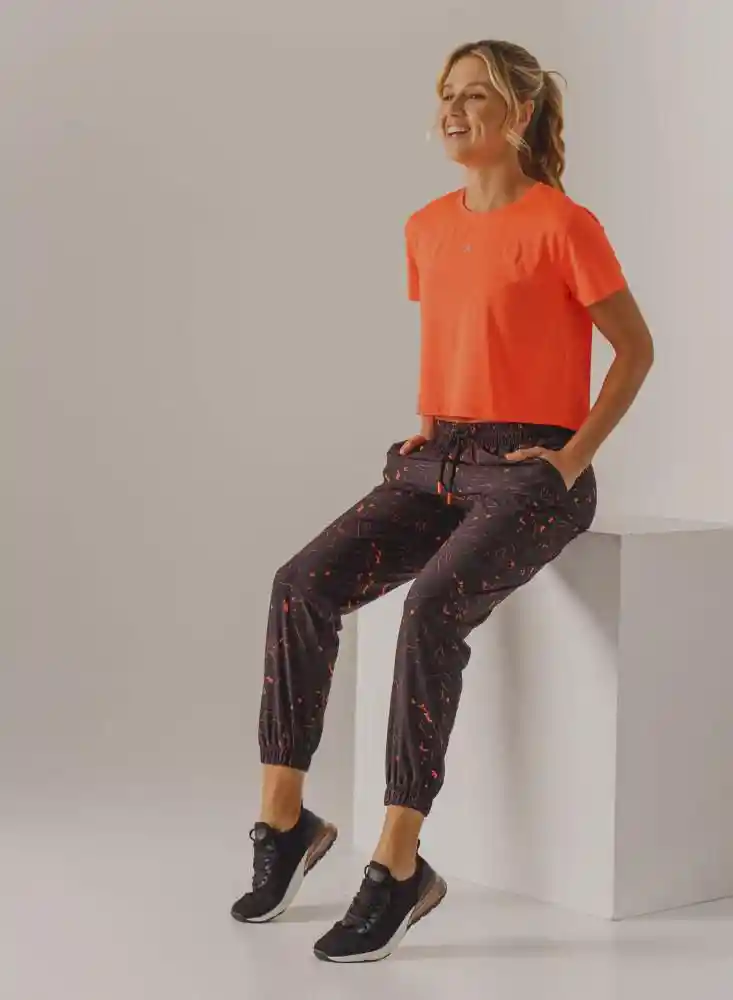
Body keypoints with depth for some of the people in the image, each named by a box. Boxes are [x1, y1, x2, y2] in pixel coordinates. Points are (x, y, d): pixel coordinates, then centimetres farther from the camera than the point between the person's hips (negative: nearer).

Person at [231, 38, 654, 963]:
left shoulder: (563, 225, -8)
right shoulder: (428, 228, 11)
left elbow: (635, 348, -2)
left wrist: (572, 459, -9)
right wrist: (426, 427, 10)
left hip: (530, 476, -6)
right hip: (437, 465, 6)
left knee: (431, 610, -33)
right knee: (302, 586, -19)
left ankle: (397, 865, -27)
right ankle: (283, 818, -10)